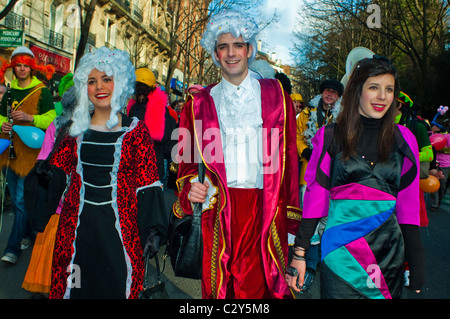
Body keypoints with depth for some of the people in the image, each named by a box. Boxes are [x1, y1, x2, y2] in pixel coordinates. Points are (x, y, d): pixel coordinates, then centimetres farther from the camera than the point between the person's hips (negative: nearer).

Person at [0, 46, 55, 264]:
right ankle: (28, 234, 32)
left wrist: (29, 117, -23)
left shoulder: (42, 92, -3)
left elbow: (51, 120, -9)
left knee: (22, 200, -7)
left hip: (30, 152, -7)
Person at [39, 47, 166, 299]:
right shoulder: (77, 128, 6)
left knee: (118, 287, 3)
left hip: (120, 227, -3)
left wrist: (153, 230, -9)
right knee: (74, 287, 12)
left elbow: (147, 184, -5)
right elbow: (59, 172, 14)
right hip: (77, 225, 3)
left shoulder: (135, 130, -3)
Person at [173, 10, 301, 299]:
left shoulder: (275, 95, 10)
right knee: (217, 286, 5)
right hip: (216, 208, 1)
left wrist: (291, 221, 3)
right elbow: (188, 162, 14)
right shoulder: (199, 104, 11)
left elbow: (288, 159, 6)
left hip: (264, 210, 0)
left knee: (258, 287, 2)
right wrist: (192, 190, -8)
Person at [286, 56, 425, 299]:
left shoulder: (403, 139, 3)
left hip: (388, 249, 3)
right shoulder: (330, 137, -2)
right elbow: (314, 199, -2)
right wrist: (299, 253, -4)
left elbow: (408, 205, 5)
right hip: (341, 247, -2)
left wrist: (415, 260, 4)